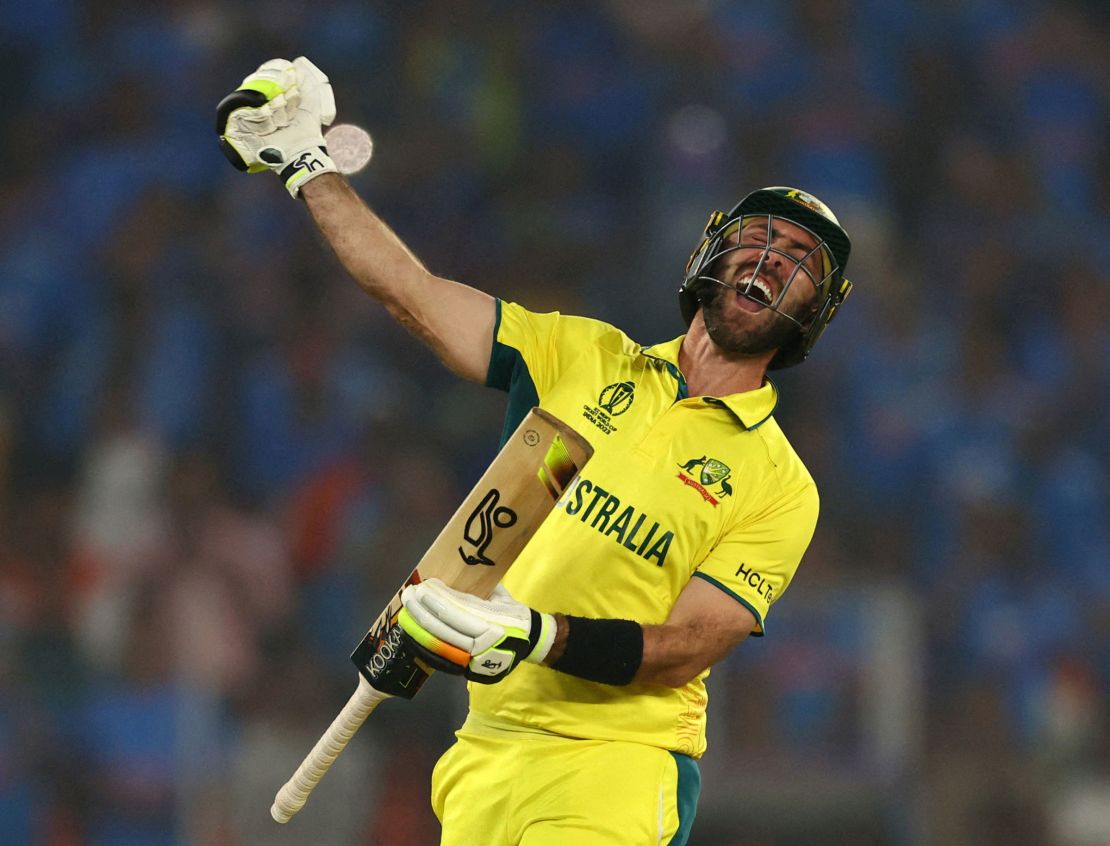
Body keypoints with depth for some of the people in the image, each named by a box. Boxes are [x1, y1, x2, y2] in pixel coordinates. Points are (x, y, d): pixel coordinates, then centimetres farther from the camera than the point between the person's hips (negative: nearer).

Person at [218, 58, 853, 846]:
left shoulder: (779, 486, 0)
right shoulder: (586, 357, 12)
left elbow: (683, 652, -9)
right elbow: (413, 293, 11)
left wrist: (536, 634, -23)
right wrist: (303, 160, 10)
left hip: (615, 772, -4)